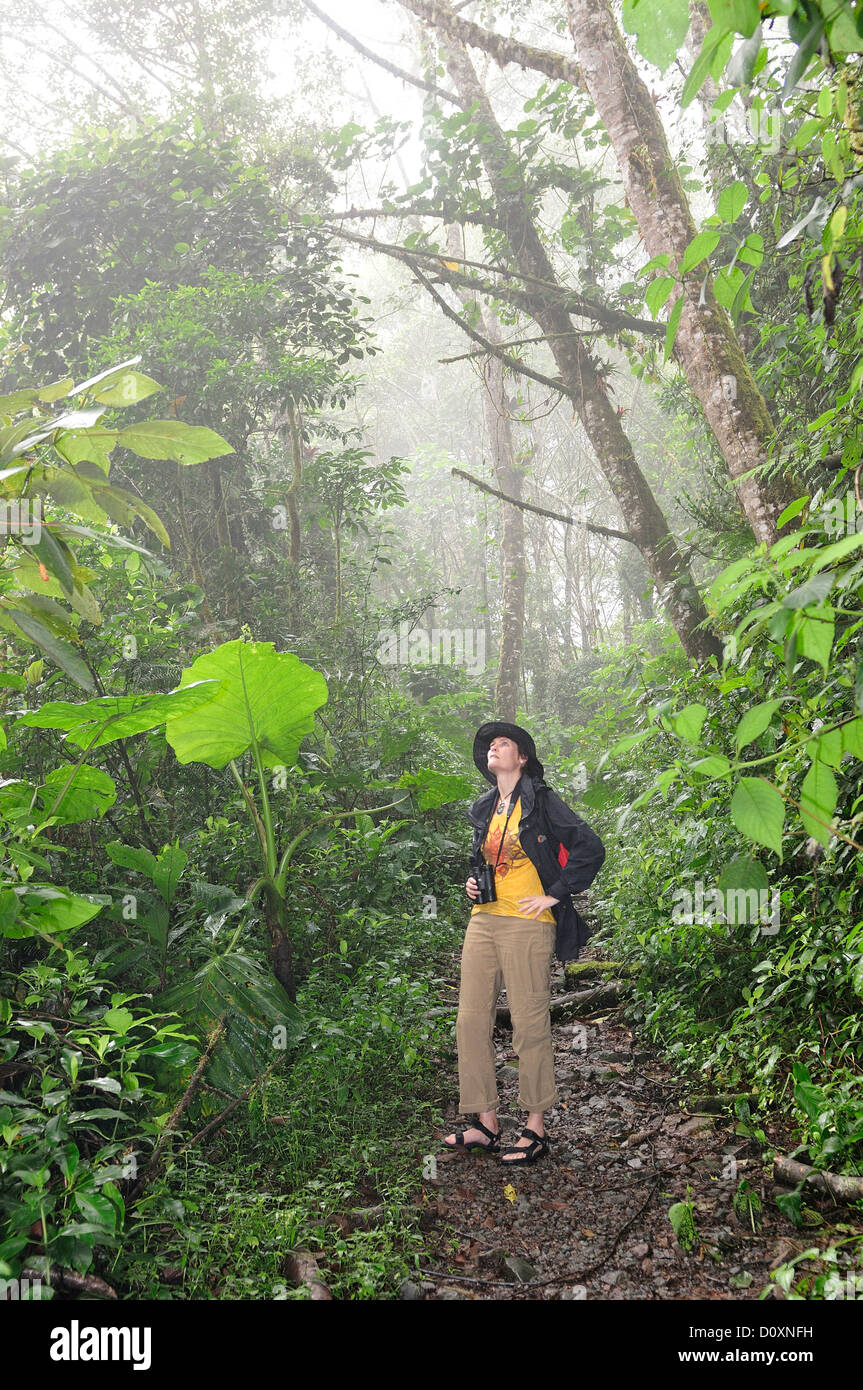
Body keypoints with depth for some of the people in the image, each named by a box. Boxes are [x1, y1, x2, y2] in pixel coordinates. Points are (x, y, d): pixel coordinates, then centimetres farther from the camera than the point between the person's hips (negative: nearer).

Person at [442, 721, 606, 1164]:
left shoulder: (541, 801, -3)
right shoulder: (483, 809, 16)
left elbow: (590, 849, -9)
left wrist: (554, 895, -9)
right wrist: (472, 882, 11)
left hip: (526, 924, -7)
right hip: (483, 920, 7)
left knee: (530, 1026, -3)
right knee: (471, 1021, 4)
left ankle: (536, 1129, 10)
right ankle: (486, 1123, 15)